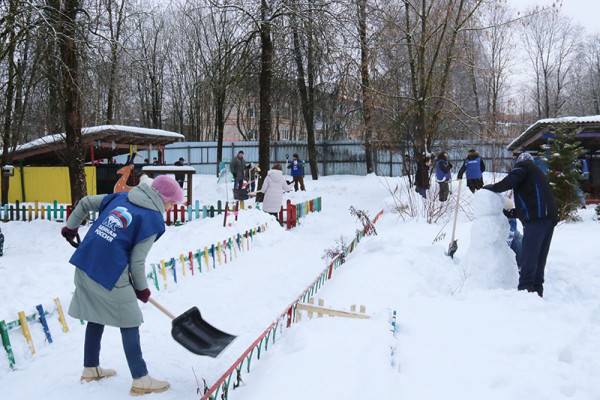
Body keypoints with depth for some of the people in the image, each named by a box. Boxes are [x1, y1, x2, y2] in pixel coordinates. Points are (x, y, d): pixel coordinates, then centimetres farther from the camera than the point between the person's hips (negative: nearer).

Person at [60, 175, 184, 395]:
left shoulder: (120, 197, 11)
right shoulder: (153, 220, -8)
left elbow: (86, 202, 18)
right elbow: (137, 261, -8)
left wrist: (71, 227, 33)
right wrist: (142, 289, 7)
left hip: (84, 265, 8)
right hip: (110, 274, -8)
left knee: (96, 317, 23)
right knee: (129, 323, 4)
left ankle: (90, 369, 37)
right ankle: (140, 380, 10)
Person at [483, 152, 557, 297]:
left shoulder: (522, 166, 7)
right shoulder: (539, 174, 32)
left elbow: (509, 182, -13)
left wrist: (490, 187, 2)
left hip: (536, 219, -9)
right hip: (549, 218, 9)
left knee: (526, 259, -9)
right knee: (540, 258, 12)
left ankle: (525, 289, -11)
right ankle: (537, 290, 16)